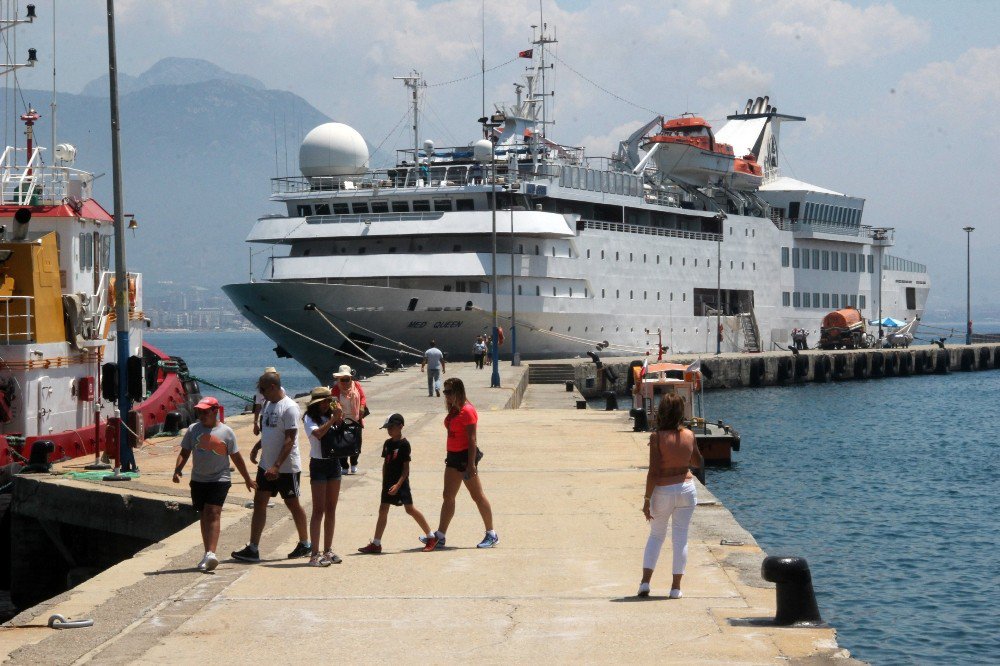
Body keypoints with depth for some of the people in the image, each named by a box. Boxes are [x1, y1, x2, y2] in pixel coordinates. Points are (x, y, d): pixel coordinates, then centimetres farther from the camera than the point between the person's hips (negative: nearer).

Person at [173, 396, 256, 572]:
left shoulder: (226, 432, -1)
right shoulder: (193, 429, 5)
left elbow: (236, 458, 7)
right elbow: (184, 453, 9)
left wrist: (247, 479, 12)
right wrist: (177, 469, -10)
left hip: (220, 480, -4)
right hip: (198, 480, 4)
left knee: (213, 513, -18)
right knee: (204, 516, 9)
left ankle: (210, 553, -27)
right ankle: (208, 555, 16)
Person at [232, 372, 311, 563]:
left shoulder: (289, 407, -18)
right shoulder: (268, 404, 10)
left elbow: (290, 439, -22)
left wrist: (277, 466, -26)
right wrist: (257, 447, 12)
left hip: (286, 467, -8)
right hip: (266, 465, 8)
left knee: (292, 504, 5)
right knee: (259, 502, 3)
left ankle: (305, 544, 21)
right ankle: (253, 549, 2)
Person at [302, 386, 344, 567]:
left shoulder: (330, 417, 9)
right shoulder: (310, 419, -8)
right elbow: (318, 433, -27)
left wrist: (340, 420, -10)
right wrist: (333, 419, -22)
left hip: (334, 463, 6)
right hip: (318, 464, -6)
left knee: (331, 509, 9)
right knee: (319, 510, -8)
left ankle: (328, 550, 17)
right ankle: (315, 554, -9)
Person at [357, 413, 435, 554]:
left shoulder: (404, 444, -13)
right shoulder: (387, 443, 9)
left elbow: (406, 467, -14)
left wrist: (398, 484, -21)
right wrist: (384, 482, 14)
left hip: (401, 482, -7)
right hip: (388, 482, 7)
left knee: (410, 509, -5)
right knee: (383, 509, 6)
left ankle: (431, 536, 6)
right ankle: (376, 543, 8)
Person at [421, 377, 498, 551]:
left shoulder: (467, 411, -16)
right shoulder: (454, 410, 12)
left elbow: (472, 439, -20)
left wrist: (471, 464, -23)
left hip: (466, 455, -10)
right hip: (454, 456, 10)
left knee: (478, 496, -1)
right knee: (448, 496, 9)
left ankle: (491, 535, 9)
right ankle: (439, 537, 12)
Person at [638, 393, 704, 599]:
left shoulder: (657, 437, -14)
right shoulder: (689, 435, -3)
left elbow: (653, 472, -15)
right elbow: (699, 463, 12)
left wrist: (647, 500, -8)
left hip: (663, 491, -2)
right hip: (686, 488, 2)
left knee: (656, 535, 15)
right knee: (681, 537, 9)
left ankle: (645, 582, 8)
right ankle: (676, 587, 11)